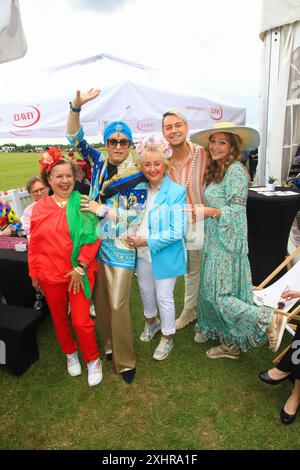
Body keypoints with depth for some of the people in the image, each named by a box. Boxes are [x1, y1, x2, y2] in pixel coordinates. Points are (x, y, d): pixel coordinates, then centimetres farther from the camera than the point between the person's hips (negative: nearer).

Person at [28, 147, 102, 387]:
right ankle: (71, 354, 44)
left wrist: (80, 267, -15)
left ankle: (93, 360, 27)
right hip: (50, 275, 3)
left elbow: (92, 238, -10)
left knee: (81, 321, 0)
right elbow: (34, 244, 6)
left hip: (80, 273, -3)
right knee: (59, 319, 18)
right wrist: (34, 274, 9)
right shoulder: (39, 208, 1)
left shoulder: (83, 204, -7)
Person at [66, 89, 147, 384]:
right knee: (100, 299, 15)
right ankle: (108, 345, 37)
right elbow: (75, 138, 2)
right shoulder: (99, 163, 5)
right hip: (95, 243, 5)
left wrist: (101, 209, -15)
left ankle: (125, 361, 17)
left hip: (121, 248, -4)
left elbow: (134, 217, -13)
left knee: (118, 304, -2)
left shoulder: (136, 176, -8)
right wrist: (76, 106, -13)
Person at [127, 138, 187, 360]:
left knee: (164, 297, 9)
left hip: (165, 255, -5)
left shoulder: (177, 191, -18)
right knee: (146, 290, 23)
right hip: (142, 253, 6)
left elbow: (177, 231, -21)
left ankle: (167, 337, 34)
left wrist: (148, 241, -21)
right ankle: (151, 321, 52)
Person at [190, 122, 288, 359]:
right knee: (211, 293, 13)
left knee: (219, 295, -6)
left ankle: (272, 319, 7)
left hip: (227, 244, -9)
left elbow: (237, 210, -18)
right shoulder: (216, 171, 14)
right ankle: (231, 344, 28)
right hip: (214, 242, 9)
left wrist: (211, 211, -28)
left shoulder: (235, 170, -13)